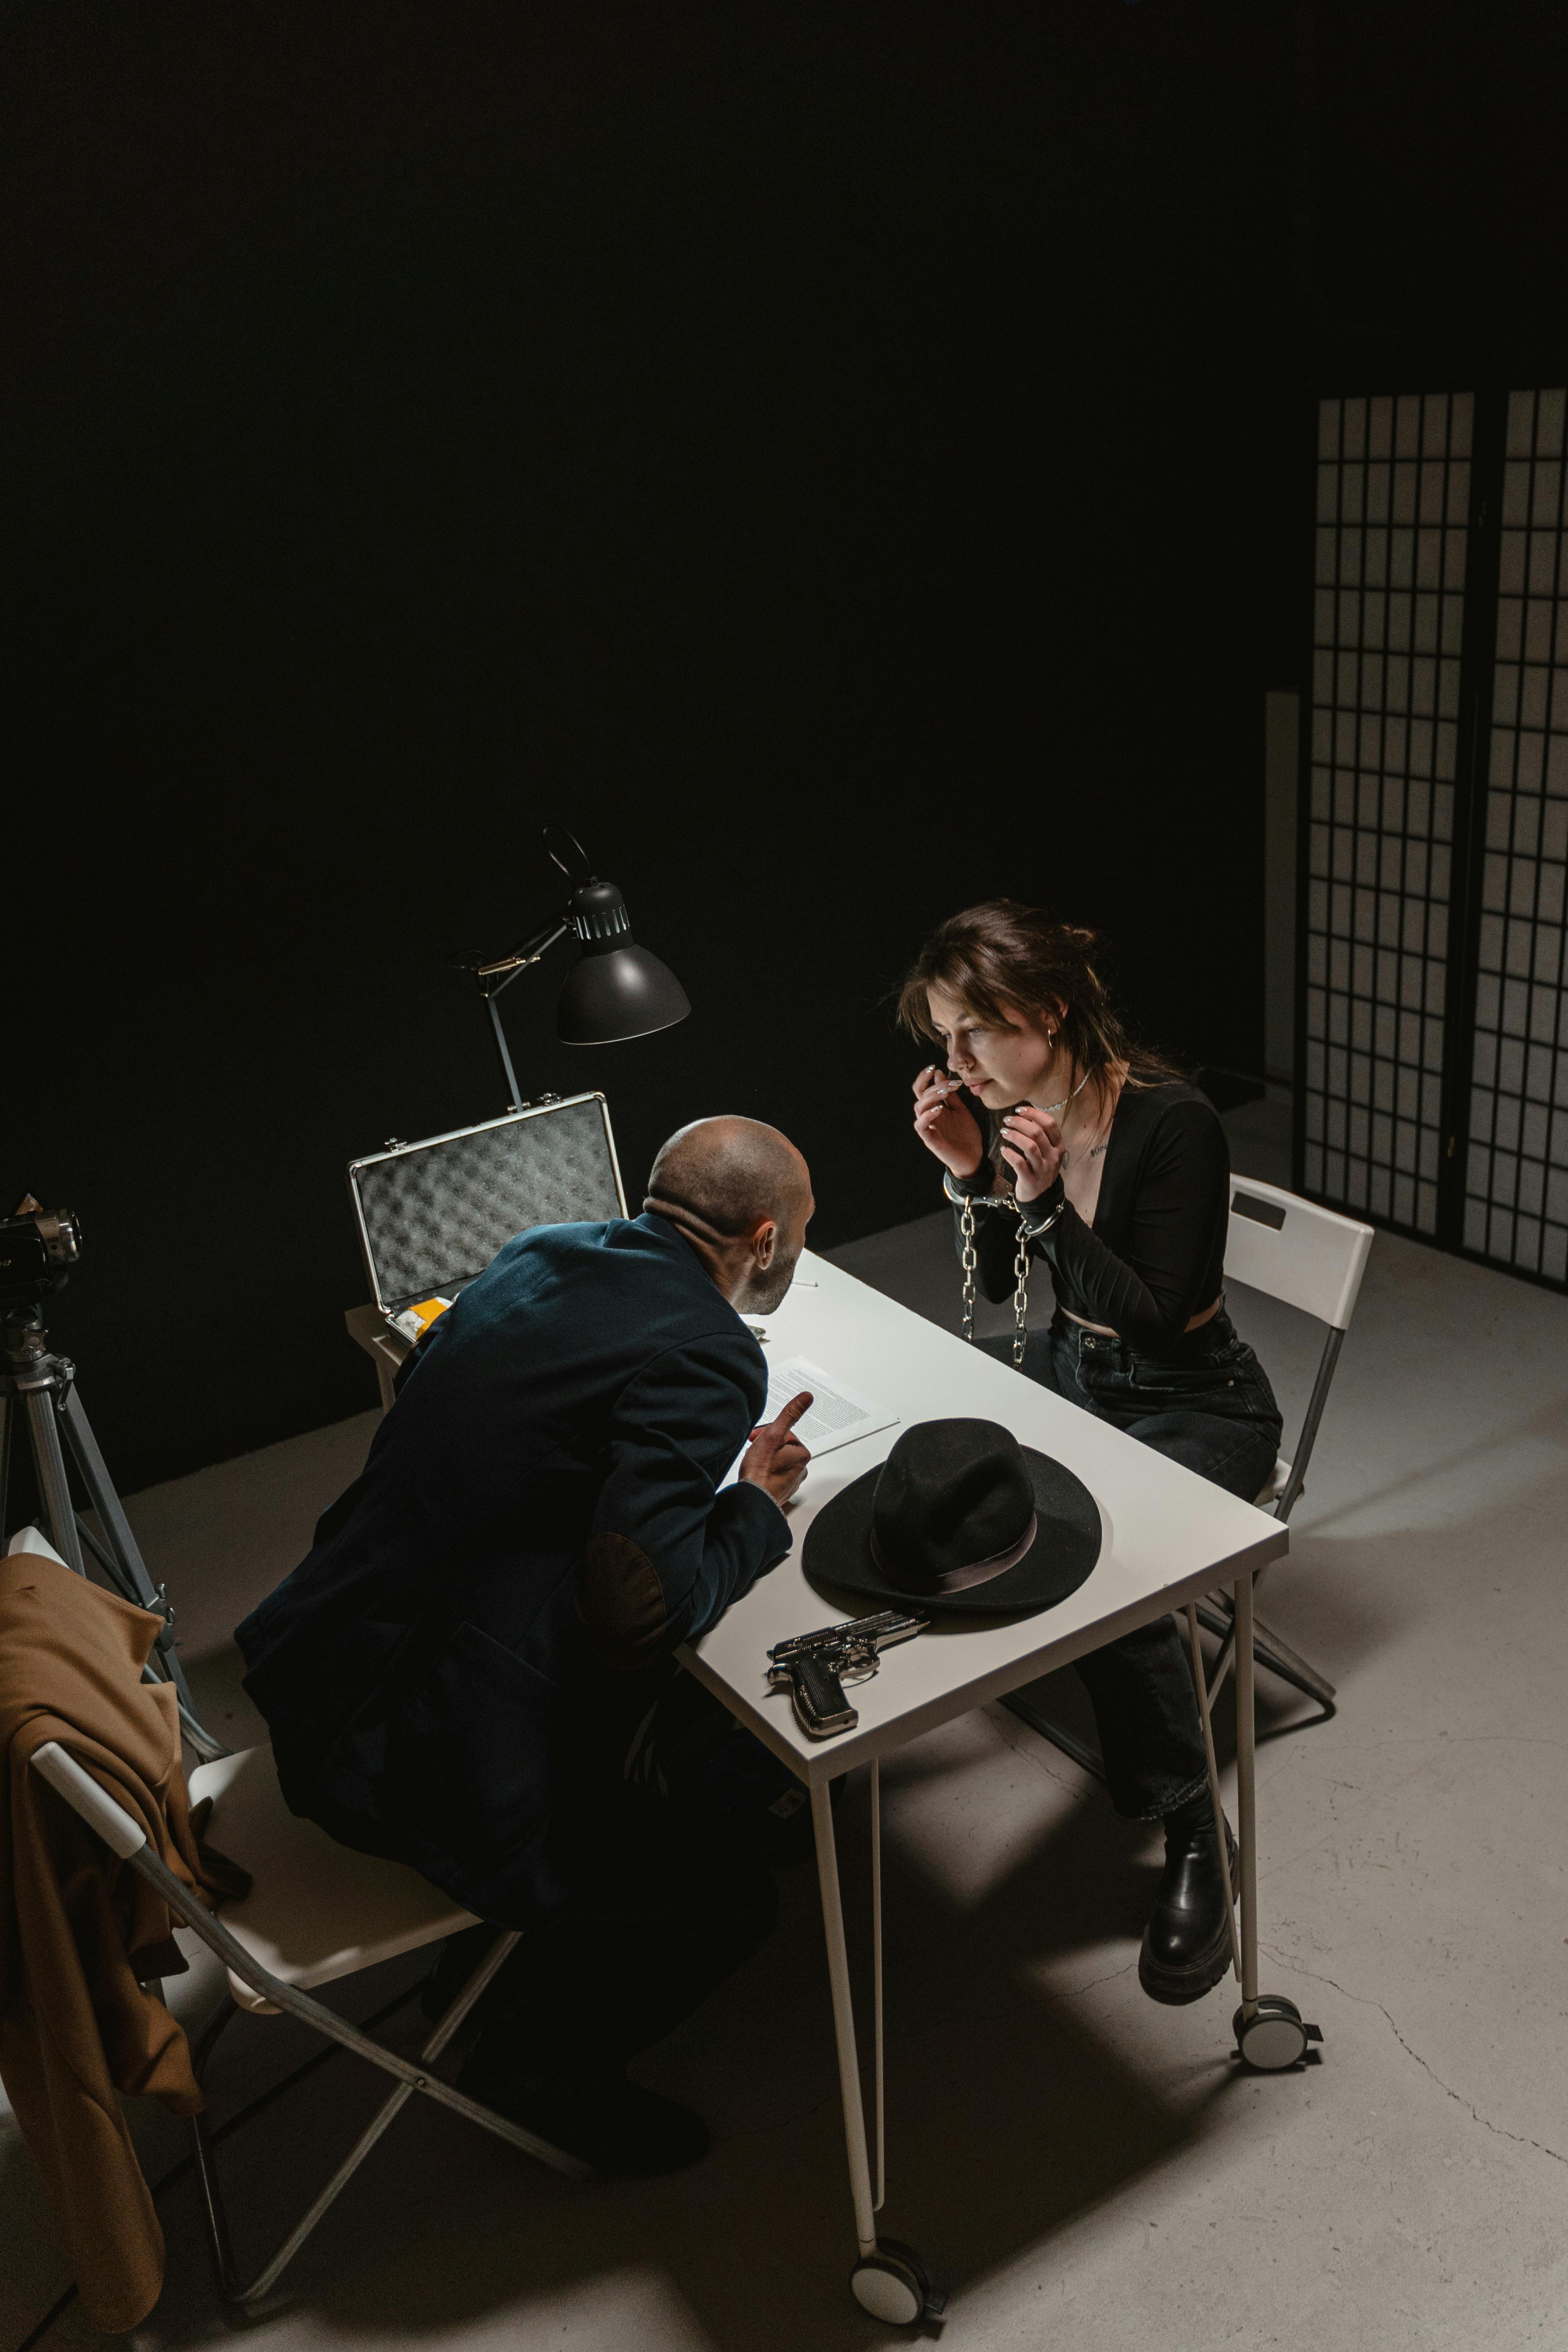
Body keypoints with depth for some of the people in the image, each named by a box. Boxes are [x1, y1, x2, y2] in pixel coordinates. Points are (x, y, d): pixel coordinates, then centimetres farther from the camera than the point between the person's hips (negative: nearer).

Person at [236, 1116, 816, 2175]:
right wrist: (757, 1507, -9)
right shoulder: (706, 1356, -20)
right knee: (728, 1891, 4)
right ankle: (541, 2070, 24)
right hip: (414, 1757, -9)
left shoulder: (543, 1252, 5)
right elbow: (645, 1604, -28)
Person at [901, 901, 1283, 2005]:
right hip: (1073, 1368, 7)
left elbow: (1154, 1321, -24)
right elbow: (997, 1283, 5)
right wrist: (968, 1173, -12)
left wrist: (1045, 1199, -33)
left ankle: (1197, 1841, -10)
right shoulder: (1009, 1106, -6)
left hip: (1197, 1405, -7)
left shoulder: (1175, 1125, -26)